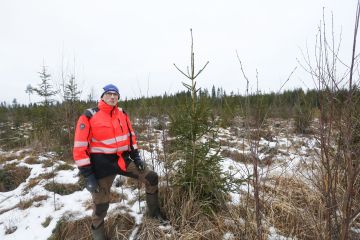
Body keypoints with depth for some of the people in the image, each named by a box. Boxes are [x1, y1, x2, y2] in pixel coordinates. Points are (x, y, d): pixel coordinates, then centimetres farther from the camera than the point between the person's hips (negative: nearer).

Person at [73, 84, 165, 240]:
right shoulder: (89, 116, -11)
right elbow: (80, 148, -13)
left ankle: (154, 212, 25)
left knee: (151, 178, 3)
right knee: (101, 203, 5)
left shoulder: (122, 114, 6)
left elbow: (130, 136, 15)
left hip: (123, 159, 5)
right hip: (102, 164, -5)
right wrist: (88, 175, -15)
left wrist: (136, 157, 7)